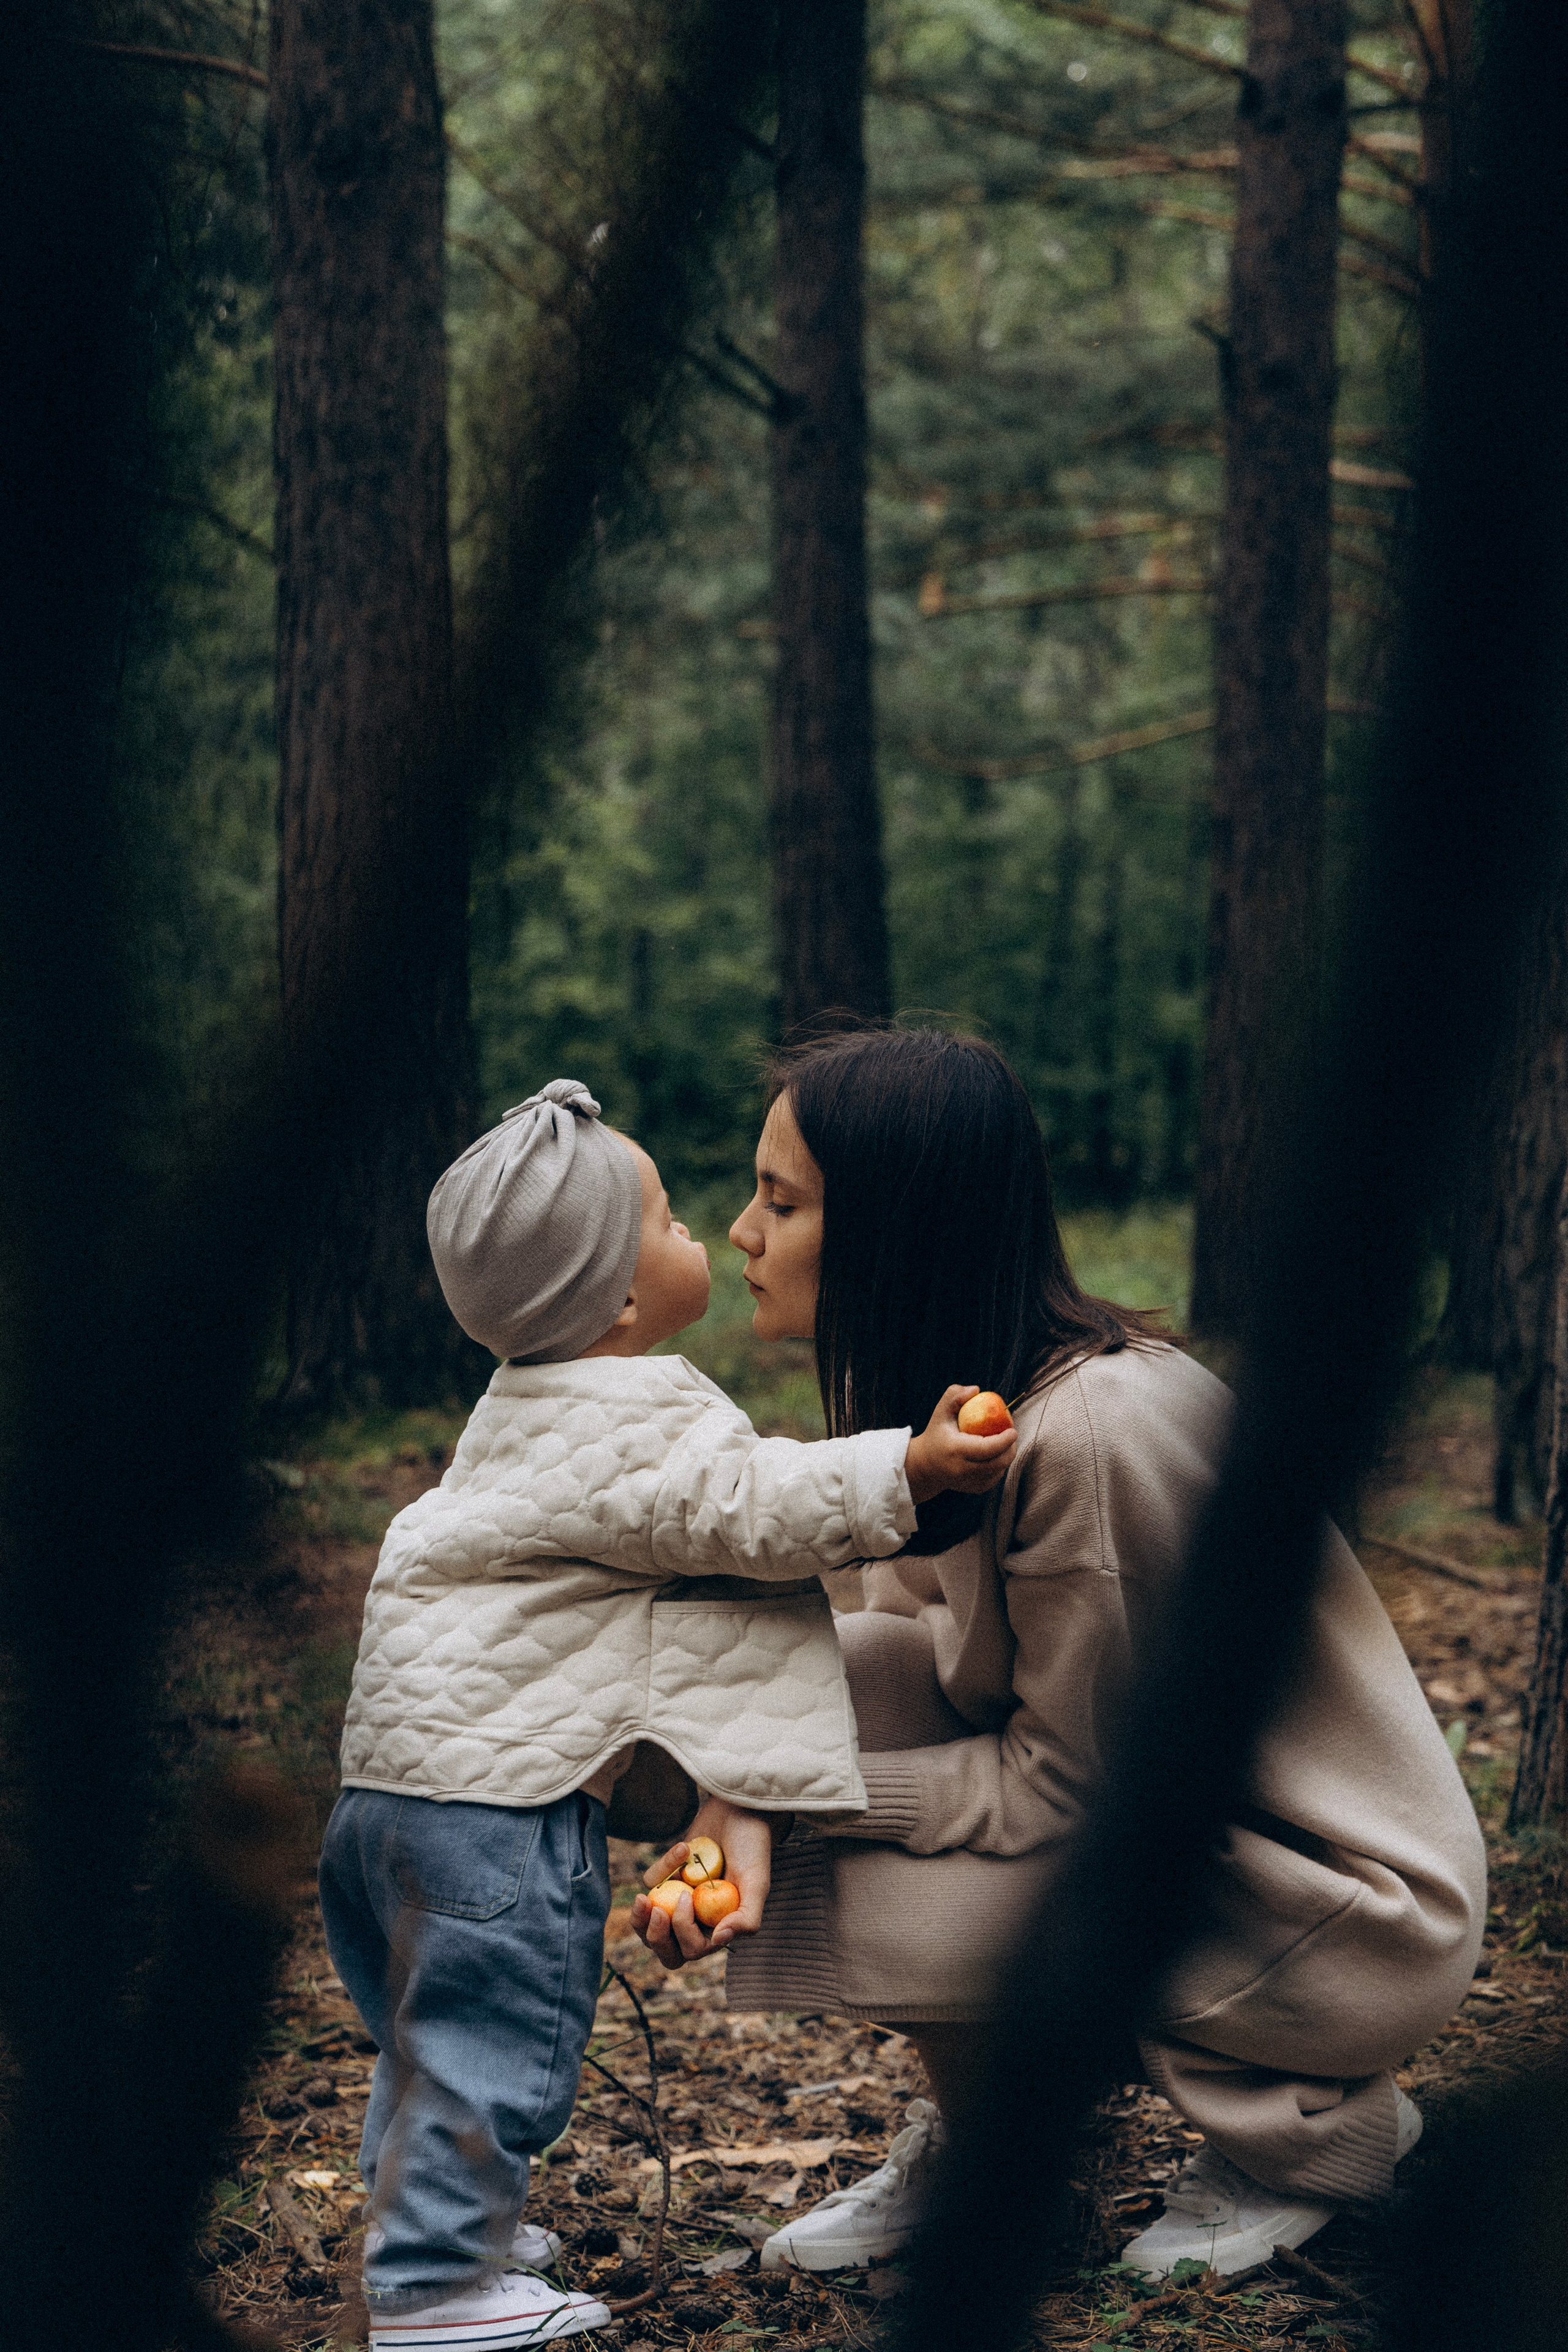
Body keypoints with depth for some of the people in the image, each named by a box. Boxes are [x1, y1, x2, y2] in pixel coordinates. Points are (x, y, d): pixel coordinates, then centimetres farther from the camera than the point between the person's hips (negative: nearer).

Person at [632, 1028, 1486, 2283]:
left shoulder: (1089, 1436, -30)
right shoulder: (937, 1393, -4)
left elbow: (1065, 1786, -22)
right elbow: (912, 1650, 1)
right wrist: (743, 1806, -16)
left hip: (1349, 1916, -8)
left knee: (884, 1910, -23)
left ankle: (1309, 2127, 0)